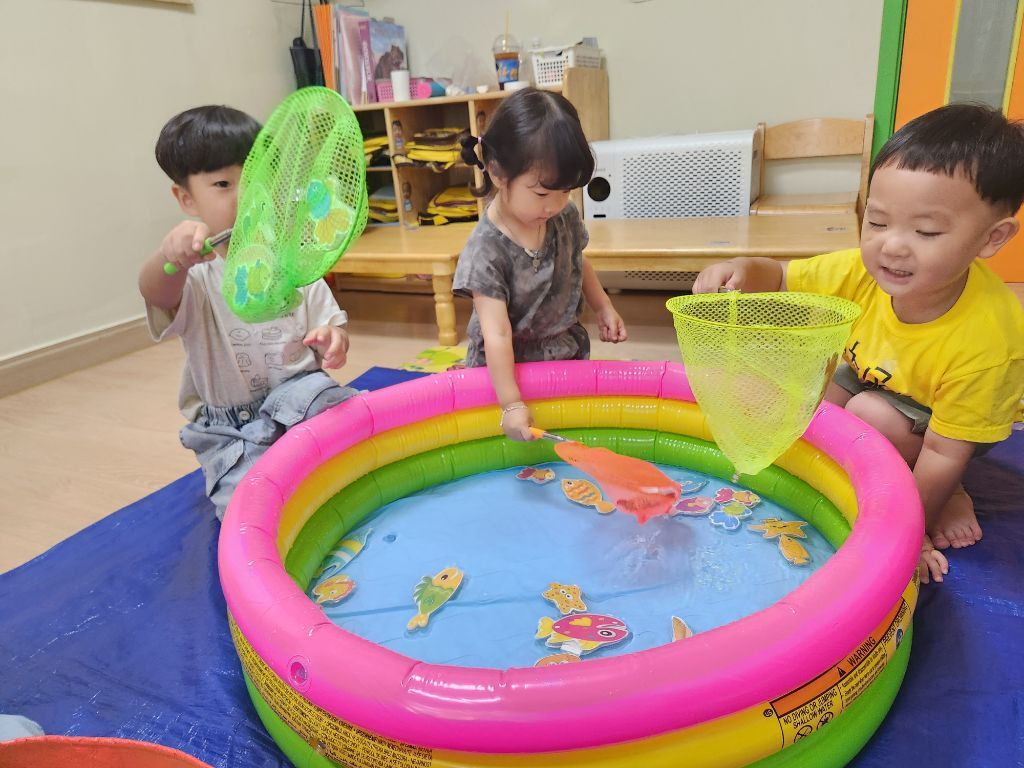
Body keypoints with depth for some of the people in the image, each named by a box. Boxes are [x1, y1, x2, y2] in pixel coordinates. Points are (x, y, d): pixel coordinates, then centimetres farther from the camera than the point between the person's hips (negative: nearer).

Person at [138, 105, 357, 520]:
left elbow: (329, 326, 10)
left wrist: (333, 341, -16)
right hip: (231, 433, -2)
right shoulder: (195, 275, -8)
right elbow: (155, 291, -31)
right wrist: (172, 253, -55)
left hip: (303, 398, 2)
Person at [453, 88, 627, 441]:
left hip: (568, 352, 6)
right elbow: (497, 334, -29)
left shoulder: (565, 216, -8)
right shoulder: (486, 251, -26)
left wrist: (603, 307, 7)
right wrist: (512, 405, -31)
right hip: (509, 368, -5)